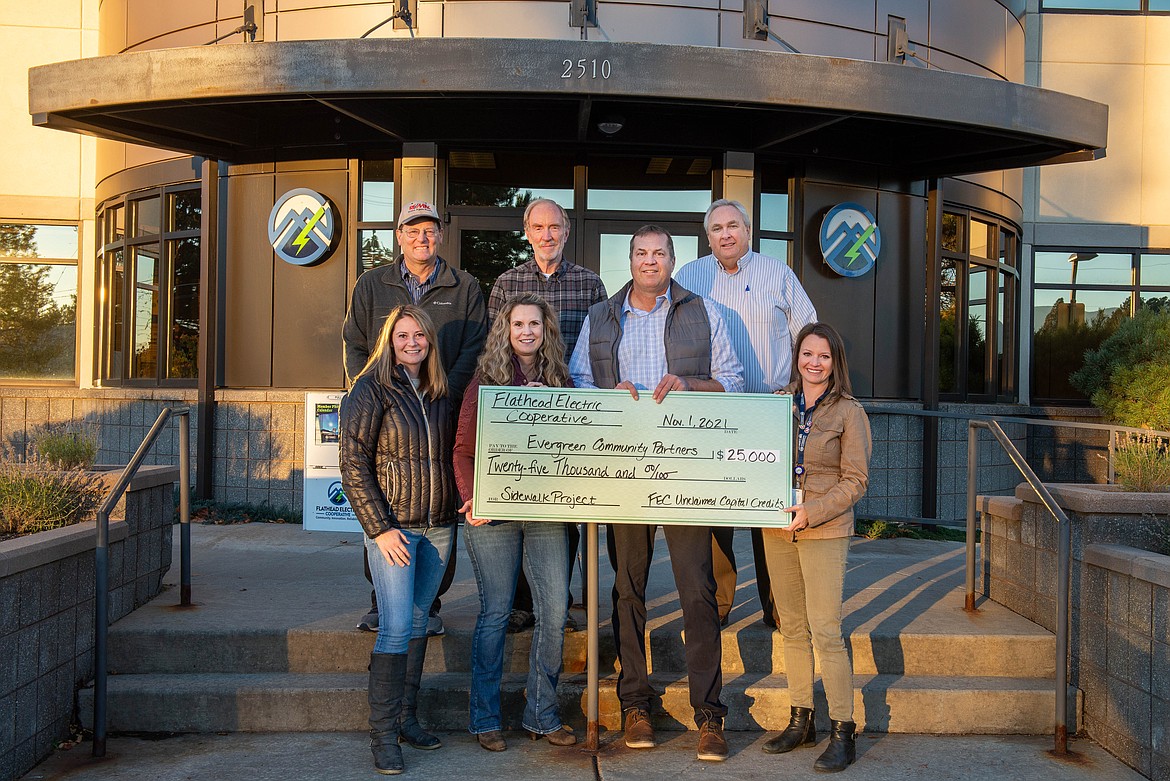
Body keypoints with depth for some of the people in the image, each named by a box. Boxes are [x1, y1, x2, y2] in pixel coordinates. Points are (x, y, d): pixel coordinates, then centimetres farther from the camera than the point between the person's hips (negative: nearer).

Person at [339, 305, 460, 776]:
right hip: (393, 526, -5)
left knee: (418, 622, 12)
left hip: (439, 526, 5)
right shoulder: (370, 391, -6)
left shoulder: (438, 393, 11)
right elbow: (354, 467, -9)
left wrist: (462, 505, 4)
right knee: (396, 627, -9)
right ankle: (383, 734, -1)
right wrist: (380, 528, -14)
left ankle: (406, 718, 23)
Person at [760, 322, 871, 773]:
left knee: (825, 630, -8)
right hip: (778, 528, 5)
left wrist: (813, 512, -16)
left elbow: (856, 480, -5)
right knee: (792, 628, 11)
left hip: (825, 529, -5)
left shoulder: (848, 411, -3)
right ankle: (801, 722, 22)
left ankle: (842, 733, 1)